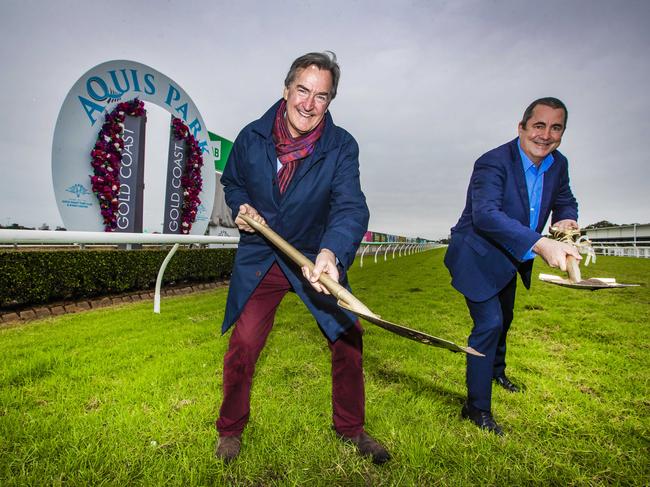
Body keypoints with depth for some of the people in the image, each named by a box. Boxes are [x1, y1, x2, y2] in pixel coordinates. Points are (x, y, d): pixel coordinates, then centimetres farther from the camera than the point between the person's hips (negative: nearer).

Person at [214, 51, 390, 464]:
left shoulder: (342, 147, -15)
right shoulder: (252, 137, -8)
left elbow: (351, 207, -29)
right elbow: (232, 182, 11)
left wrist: (332, 253, -49)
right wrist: (240, 206, -12)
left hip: (316, 257, 0)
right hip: (260, 256, 1)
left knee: (348, 336, 1)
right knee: (243, 343, 0)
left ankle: (350, 426, 29)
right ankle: (231, 429, 29)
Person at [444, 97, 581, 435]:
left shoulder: (558, 164, -5)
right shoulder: (493, 163, -29)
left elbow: (565, 200, 10)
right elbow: (485, 215, -44)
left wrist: (566, 219, -16)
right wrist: (540, 244, -57)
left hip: (511, 260, 8)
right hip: (478, 257, -8)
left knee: (504, 320, 26)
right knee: (489, 324, -14)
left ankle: (496, 369, 55)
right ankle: (477, 408, 4)